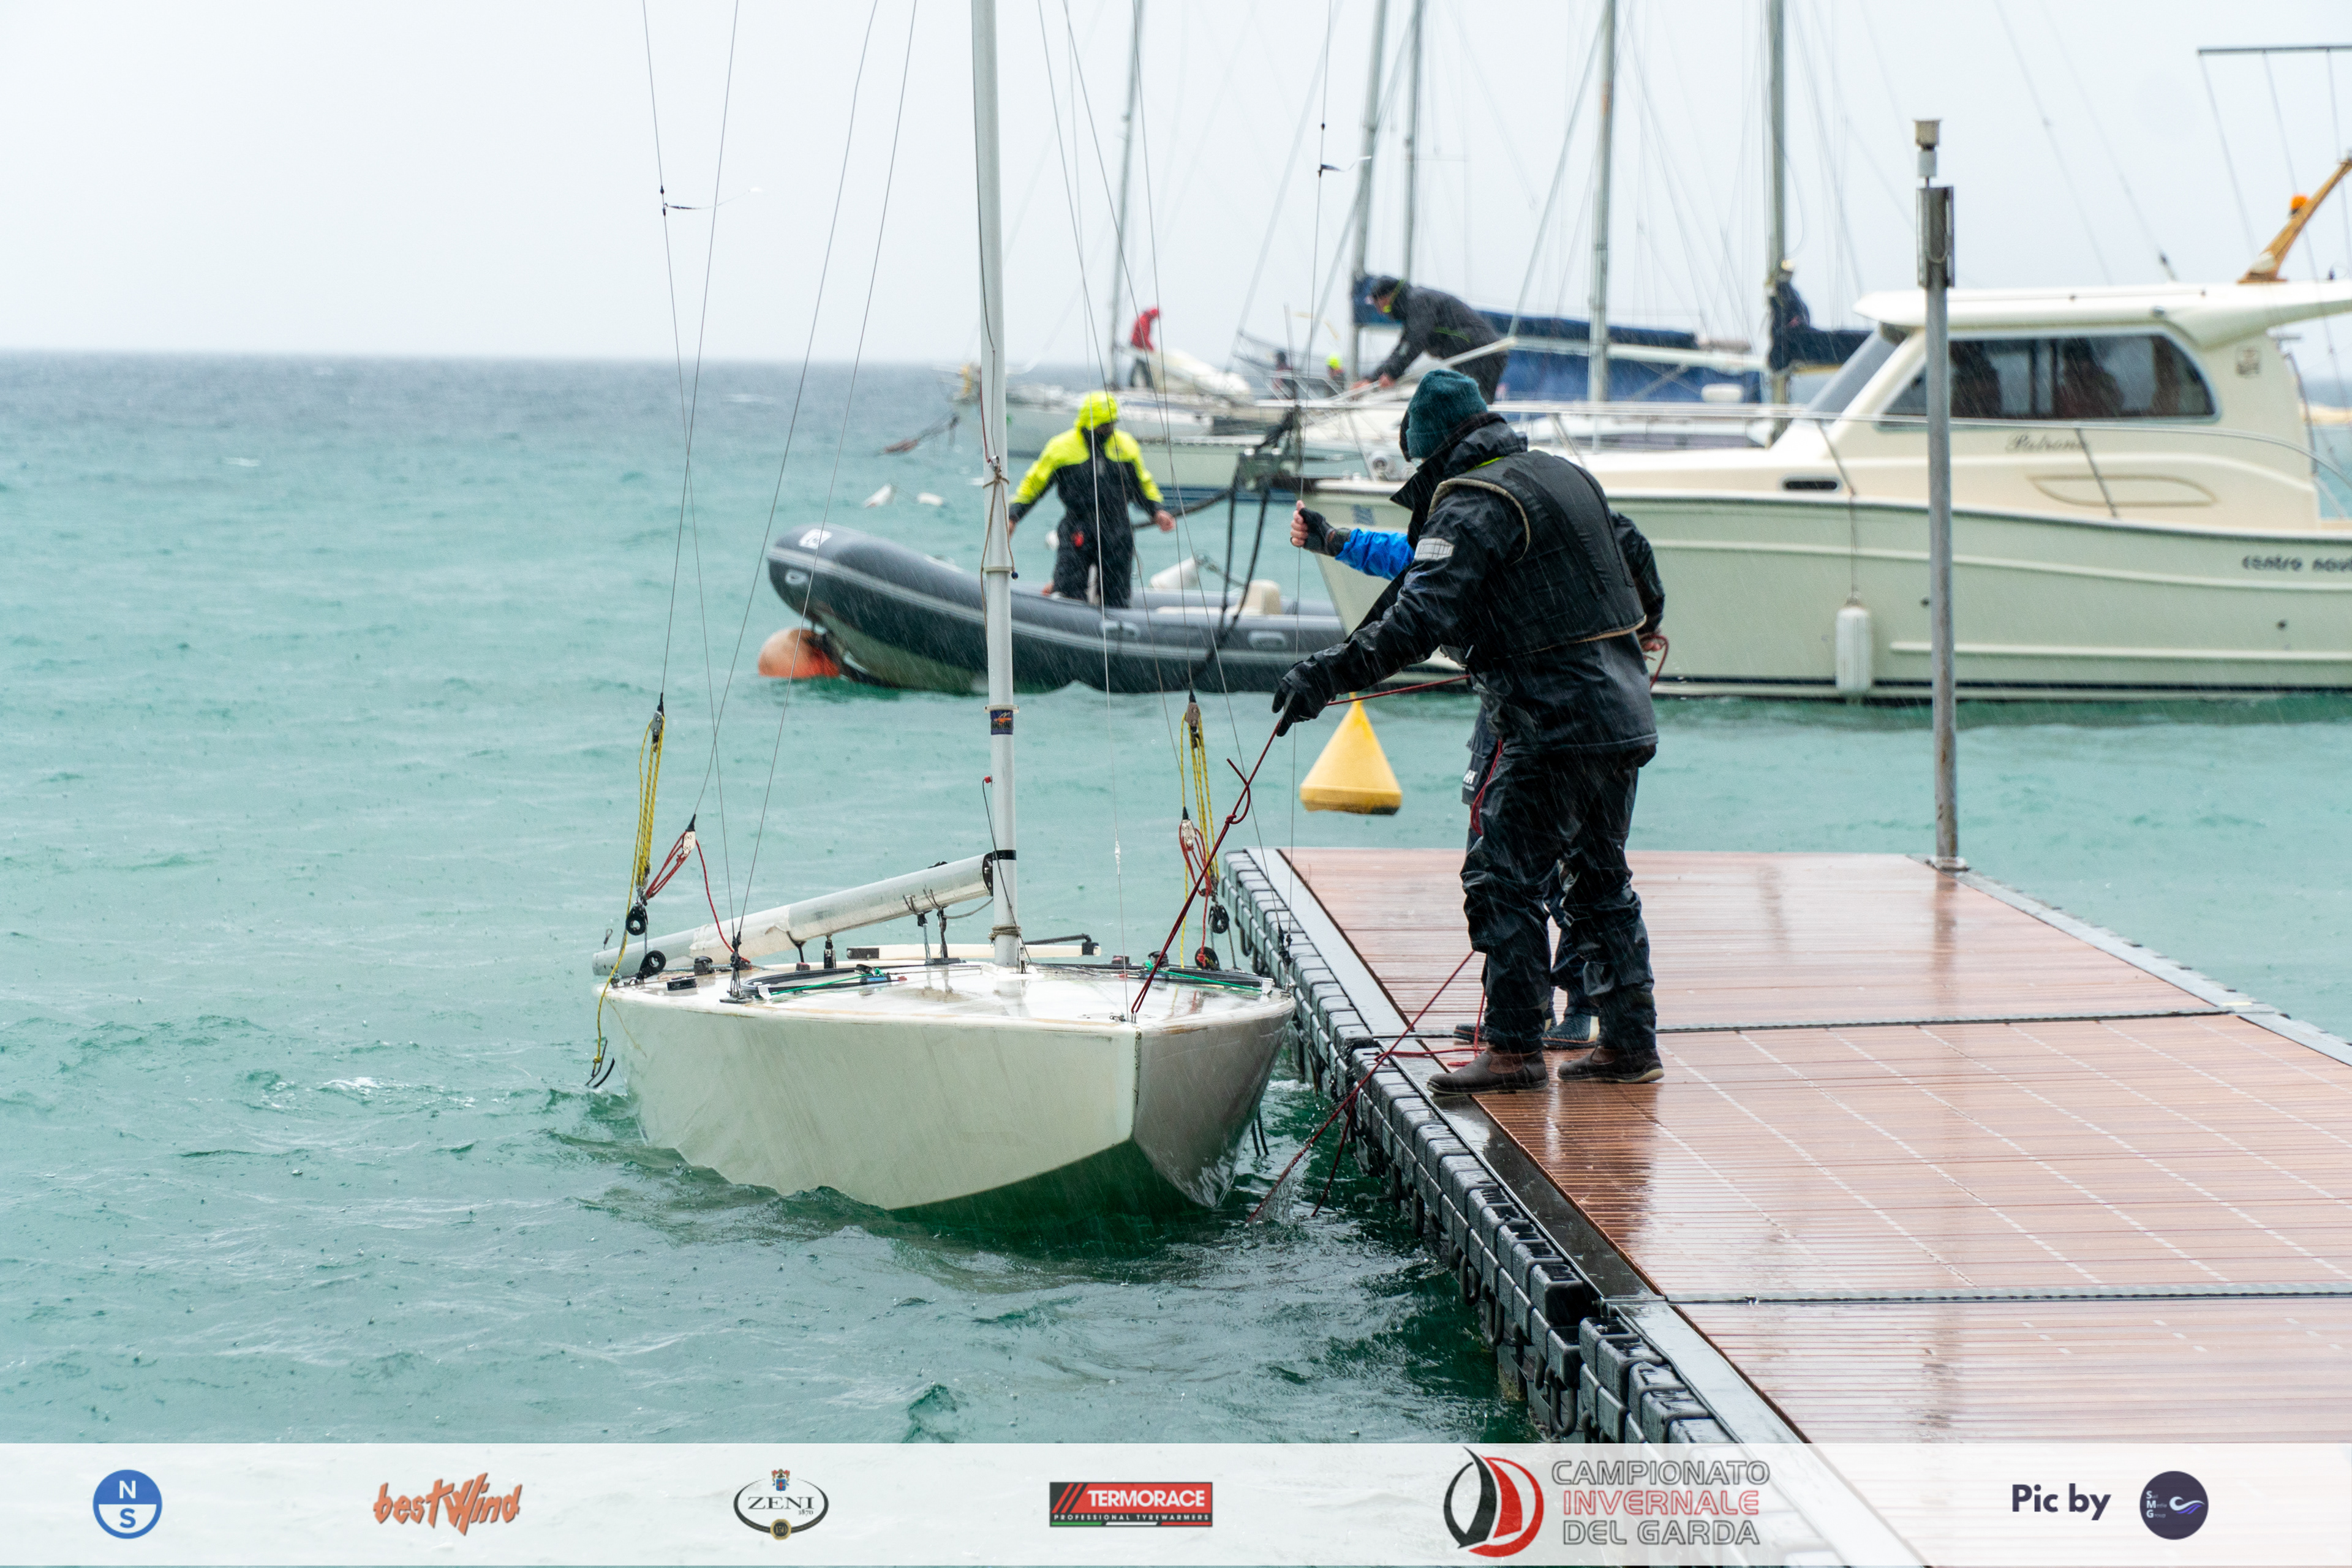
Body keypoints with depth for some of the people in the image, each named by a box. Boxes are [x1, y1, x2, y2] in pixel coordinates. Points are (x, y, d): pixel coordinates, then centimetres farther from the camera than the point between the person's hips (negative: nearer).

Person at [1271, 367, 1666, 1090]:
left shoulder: (1472, 504, -11)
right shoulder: (1566, 476, 15)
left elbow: (1420, 616, -23)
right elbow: (1636, 559, 29)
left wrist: (1329, 673, -27)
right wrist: (1635, 629, 49)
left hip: (1554, 724, -9)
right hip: (1625, 713, 9)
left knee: (1501, 876, -4)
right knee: (1601, 879, 16)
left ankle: (1514, 1048, -6)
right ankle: (1630, 1043, 18)